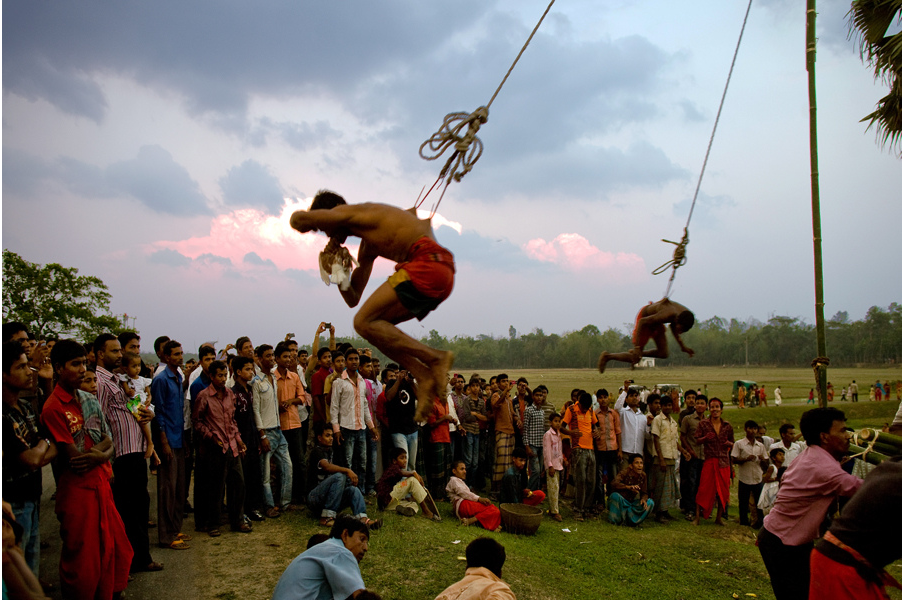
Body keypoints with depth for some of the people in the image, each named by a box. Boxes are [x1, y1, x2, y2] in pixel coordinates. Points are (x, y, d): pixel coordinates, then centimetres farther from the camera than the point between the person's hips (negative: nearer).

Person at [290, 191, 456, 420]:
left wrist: (308, 222, 20)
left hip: (427, 262, -10)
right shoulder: (368, 247, 32)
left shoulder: (348, 212, 7)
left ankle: (435, 357, -12)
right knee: (374, 324, 14)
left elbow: (298, 219, -4)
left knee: (365, 322, -9)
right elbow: (352, 299, 35)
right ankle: (424, 376, 1)